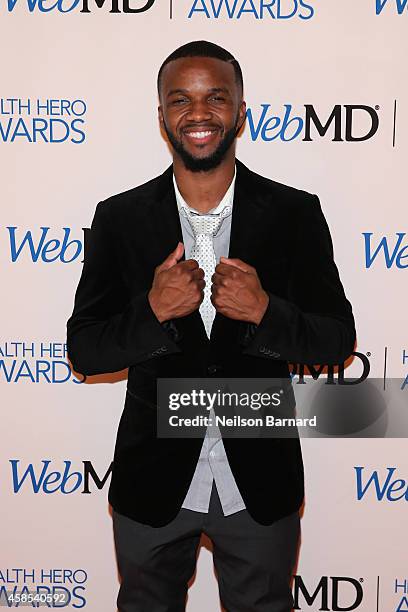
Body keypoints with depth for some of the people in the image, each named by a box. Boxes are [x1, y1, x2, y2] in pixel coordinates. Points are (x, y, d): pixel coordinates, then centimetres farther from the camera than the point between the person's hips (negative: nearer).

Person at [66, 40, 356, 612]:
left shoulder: (295, 214, -8)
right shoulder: (119, 218, -6)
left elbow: (339, 340, -5)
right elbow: (84, 349, -6)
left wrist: (266, 311, -25)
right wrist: (152, 311, -25)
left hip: (260, 483, 0)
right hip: (153, 479, 1)